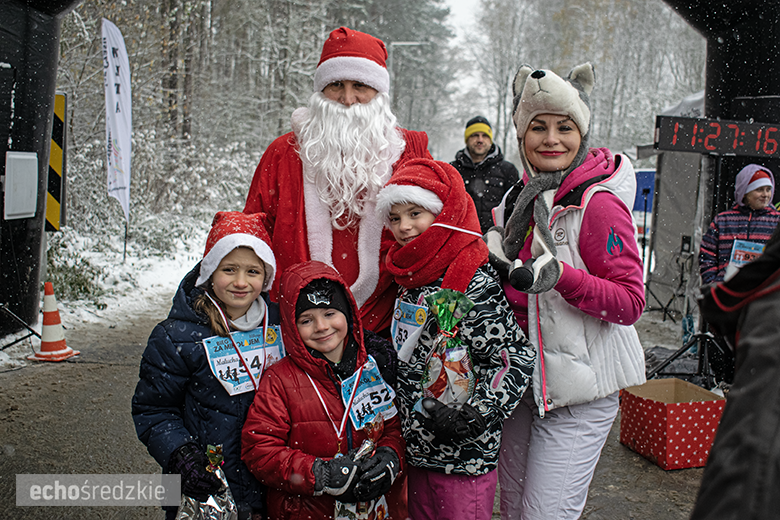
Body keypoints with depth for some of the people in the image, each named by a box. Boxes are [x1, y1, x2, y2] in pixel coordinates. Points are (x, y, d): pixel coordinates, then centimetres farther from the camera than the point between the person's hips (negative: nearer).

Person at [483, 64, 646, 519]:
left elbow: (630, 303, -19)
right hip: (524, 379, 8)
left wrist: (559, 276, -31)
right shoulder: (528, 196, 8)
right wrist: (504, 270, 3)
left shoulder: (598, 203, -15)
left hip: (579, 389, -7)